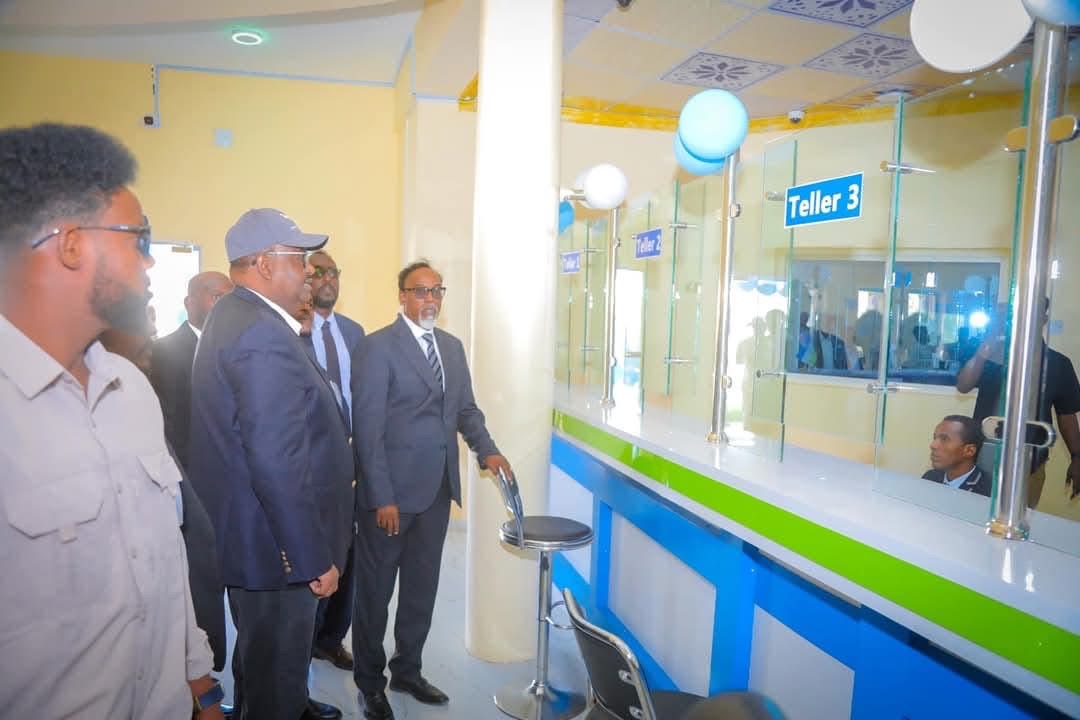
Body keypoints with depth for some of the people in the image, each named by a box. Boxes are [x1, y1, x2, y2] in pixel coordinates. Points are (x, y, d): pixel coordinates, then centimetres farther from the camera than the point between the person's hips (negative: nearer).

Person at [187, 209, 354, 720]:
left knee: (261, 653, 29)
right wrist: (315, 557, -23)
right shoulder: (264, 334, -25)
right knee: (275, 663, 11)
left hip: (249, 531, 11)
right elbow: (277, 463, -29)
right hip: (274, 543, -10)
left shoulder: (233, 318, 8)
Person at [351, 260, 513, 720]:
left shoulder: (452, 346, 10)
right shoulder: (377, 346, -11)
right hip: (391, 492, -6)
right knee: (375, 592, 12)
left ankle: (407, 672, 37)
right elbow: (368, 427, -15)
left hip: (437, 490, 6)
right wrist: (382, 497, -17)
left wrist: (487, 450, -5)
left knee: (422, 589, 18)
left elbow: (465, 409, 13)